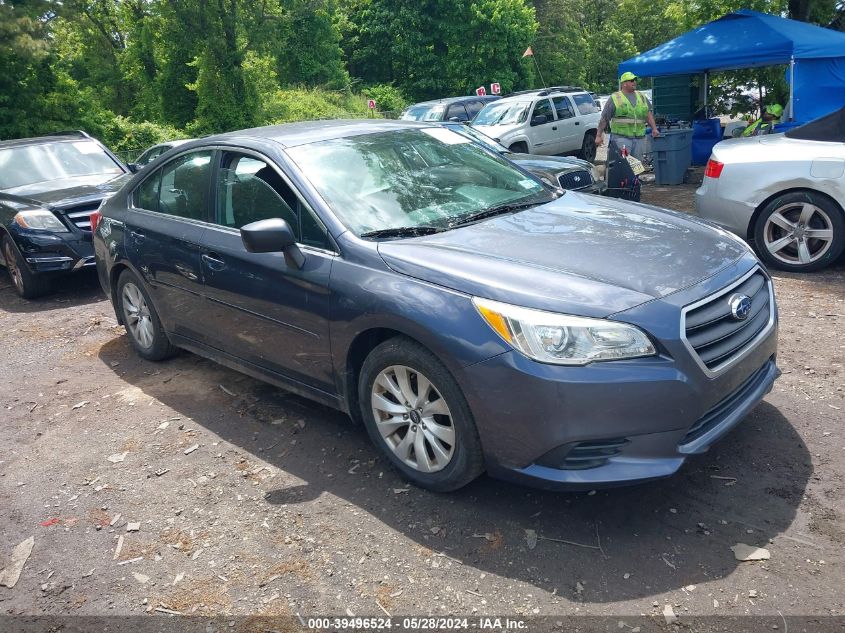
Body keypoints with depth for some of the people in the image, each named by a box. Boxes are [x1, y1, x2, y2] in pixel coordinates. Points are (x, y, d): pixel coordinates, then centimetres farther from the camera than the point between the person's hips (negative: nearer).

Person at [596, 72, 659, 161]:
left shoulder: (642, 97, 17)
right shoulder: (615, 98, 2)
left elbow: (649, 113, 17)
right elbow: (604, 119, 1)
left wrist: (654, 128, 5)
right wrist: (599, 135, -4)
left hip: (640, 138, 5)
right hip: (621, 137, -5)